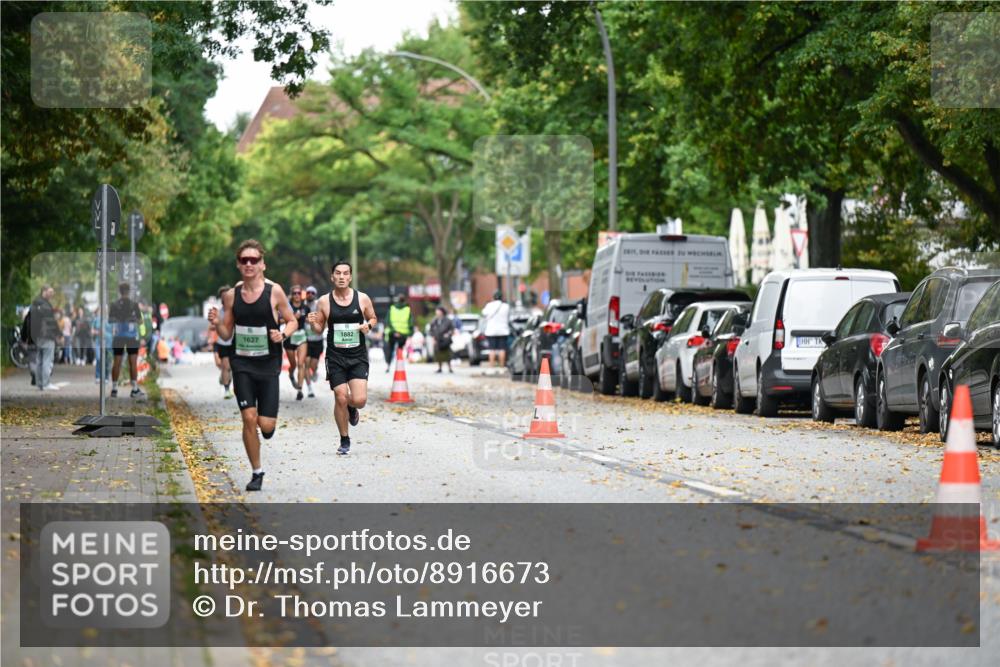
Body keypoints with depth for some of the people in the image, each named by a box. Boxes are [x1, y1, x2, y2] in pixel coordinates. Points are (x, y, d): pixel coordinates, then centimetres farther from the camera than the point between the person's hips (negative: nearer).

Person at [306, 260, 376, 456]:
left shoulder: (362, 298, 0)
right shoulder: (325, 301, 0)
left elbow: (373, 318, 14)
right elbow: (319, 328, 8)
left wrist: (368, 325, -8)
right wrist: (312, 323, -14)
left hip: (358, 356, 0)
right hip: (335, 357, 0)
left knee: (359, 399, -13)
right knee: (340, 399, -2)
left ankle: (352, 409, 27)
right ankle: (344, 441, 17)